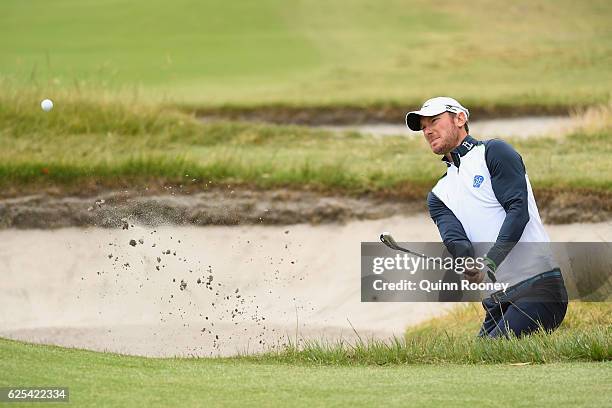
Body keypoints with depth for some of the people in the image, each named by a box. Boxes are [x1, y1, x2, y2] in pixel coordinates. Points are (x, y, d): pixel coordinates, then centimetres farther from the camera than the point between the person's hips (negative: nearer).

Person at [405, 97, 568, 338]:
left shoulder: (494, 152, 4)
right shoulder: (438, 196, 21)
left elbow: (518, 211, -10)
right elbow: (454, 238, 0)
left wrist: (489, 264, -23)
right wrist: (471, 267, -25)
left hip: (537, 286, -7)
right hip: (497, 299, 7)